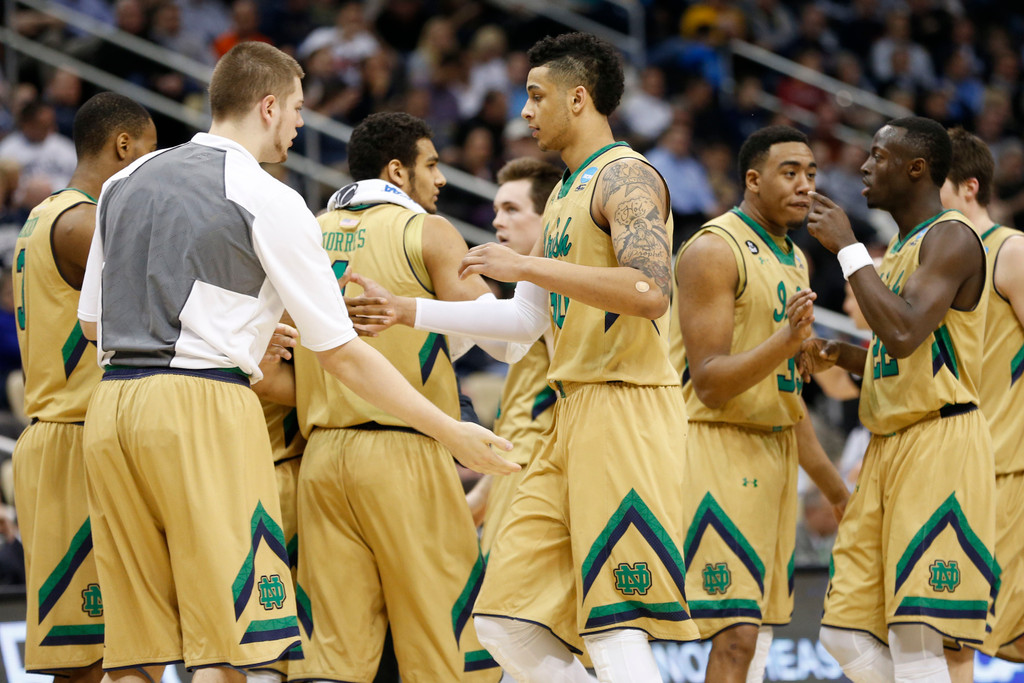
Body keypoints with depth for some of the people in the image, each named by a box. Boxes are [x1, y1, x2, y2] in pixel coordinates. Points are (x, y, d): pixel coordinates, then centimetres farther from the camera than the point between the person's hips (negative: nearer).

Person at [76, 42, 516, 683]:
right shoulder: (269, 200, -2)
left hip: (112, 405, 7)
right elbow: (341, 352, -1)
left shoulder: (126, 182, 17)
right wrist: (451, 432, 7)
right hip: (206, 409, -7)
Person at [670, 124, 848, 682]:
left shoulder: (793, 260, 17)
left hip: (773, 452, 9)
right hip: (717, 445, -9)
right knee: (735, 636, -17)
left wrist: (835, 489, 25)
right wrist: (787, 340, -31)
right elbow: (709, 383, -18)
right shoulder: (714, 250, -12)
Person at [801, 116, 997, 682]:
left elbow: (904, 335, -25)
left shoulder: (951, 238, -10)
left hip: (940, 444, -10)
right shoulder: (900, 249, 20)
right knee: (846, 634, 5)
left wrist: (847, 248, -18)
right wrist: (839, 355, 11)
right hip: (889, 446, 10)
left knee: (916, 637, -15)